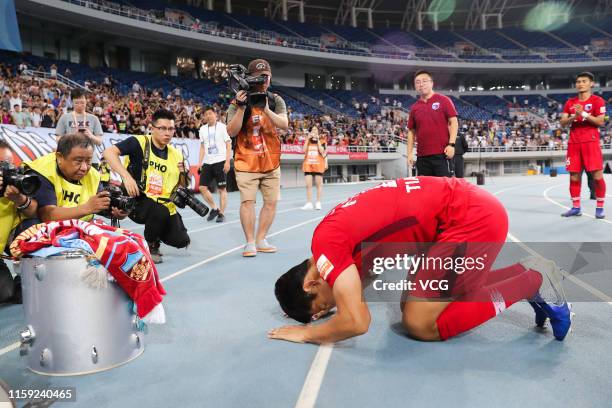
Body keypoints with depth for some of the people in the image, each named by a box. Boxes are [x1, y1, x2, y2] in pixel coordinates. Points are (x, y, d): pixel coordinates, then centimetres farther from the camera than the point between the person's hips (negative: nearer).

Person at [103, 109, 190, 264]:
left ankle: (154, 236, 25)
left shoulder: (176, 154, 5)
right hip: (138, 201, -5)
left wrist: (182, 174, -11)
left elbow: (182, 187, 11)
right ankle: (150, 247, -6)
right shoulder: (139, 143, -11)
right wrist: (126, 176, -32)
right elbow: (108, 152, -22)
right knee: (160, 212, -36)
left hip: (164, 205, 5)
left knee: (181, 241, -8)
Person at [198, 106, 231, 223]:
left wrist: (227, 161, -12)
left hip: (220, 161, -5)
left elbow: (228, 145, -4)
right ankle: (214, 208, 16)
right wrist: (200, 162, 8)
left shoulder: (222, 127, -2)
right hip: (207, 162, 5)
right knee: (202, 187, -1)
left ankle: (221, 213, 8)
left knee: (222, 188, -1)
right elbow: (202, 147, 18)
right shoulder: (203, 129, 12)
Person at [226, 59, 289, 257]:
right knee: (247, 201, -12)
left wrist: (266, 109, -26)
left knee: (271, 201, 5)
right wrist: (241, 107, -24)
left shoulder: (276, 100, 4)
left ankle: (261, 240, 15)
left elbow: (284, 124, -12)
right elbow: (231, 132, -13)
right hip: (246, 163, -3)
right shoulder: (238, 102, -3)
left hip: (271, 163, 4)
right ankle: (250, 243, -1)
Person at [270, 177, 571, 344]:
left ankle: (534, 281, 1)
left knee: (418, 323, -4)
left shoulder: (326, 242, -16)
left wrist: (305, 333, -3)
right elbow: (359, 282, 27)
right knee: (418, 303, 17)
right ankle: (525, 272, 18)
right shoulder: (341, 234, 10)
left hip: (473, 218, -10)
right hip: (476, 209, 10)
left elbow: (355, 322, -21)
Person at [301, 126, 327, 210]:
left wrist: (317, 140, -11)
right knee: (308, 185, 0)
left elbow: (321, 151, -11)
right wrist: (308, 138, -8)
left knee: (319, 184, 3)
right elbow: (304, 150, -5)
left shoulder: (321, 140, 4)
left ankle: (318, 203, 9)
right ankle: (309, 203, 4)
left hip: (318, 165, -2)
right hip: (308, 165, 2)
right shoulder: (307, 140, 11)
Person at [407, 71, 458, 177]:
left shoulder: (443, 100, 2)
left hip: (442, 154, -4)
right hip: (422, 156, 4)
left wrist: (451, 144, -11)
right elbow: (411, 131, 16)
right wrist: (410, 153, 9)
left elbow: (453, 122, -1)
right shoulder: (414, 108, 12)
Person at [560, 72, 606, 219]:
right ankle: (576, 207, 12)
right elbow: (563, 122, 7)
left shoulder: (597, 100, 1)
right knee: (574, 176, 4)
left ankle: (599, 207, 3)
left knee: (597, 175, -6)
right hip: (574, 143, 4)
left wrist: (584, 114, -17)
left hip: (591, 142, -4)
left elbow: (601, 121, -8)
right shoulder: (570, 102, 13)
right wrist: (574, 117, -11)